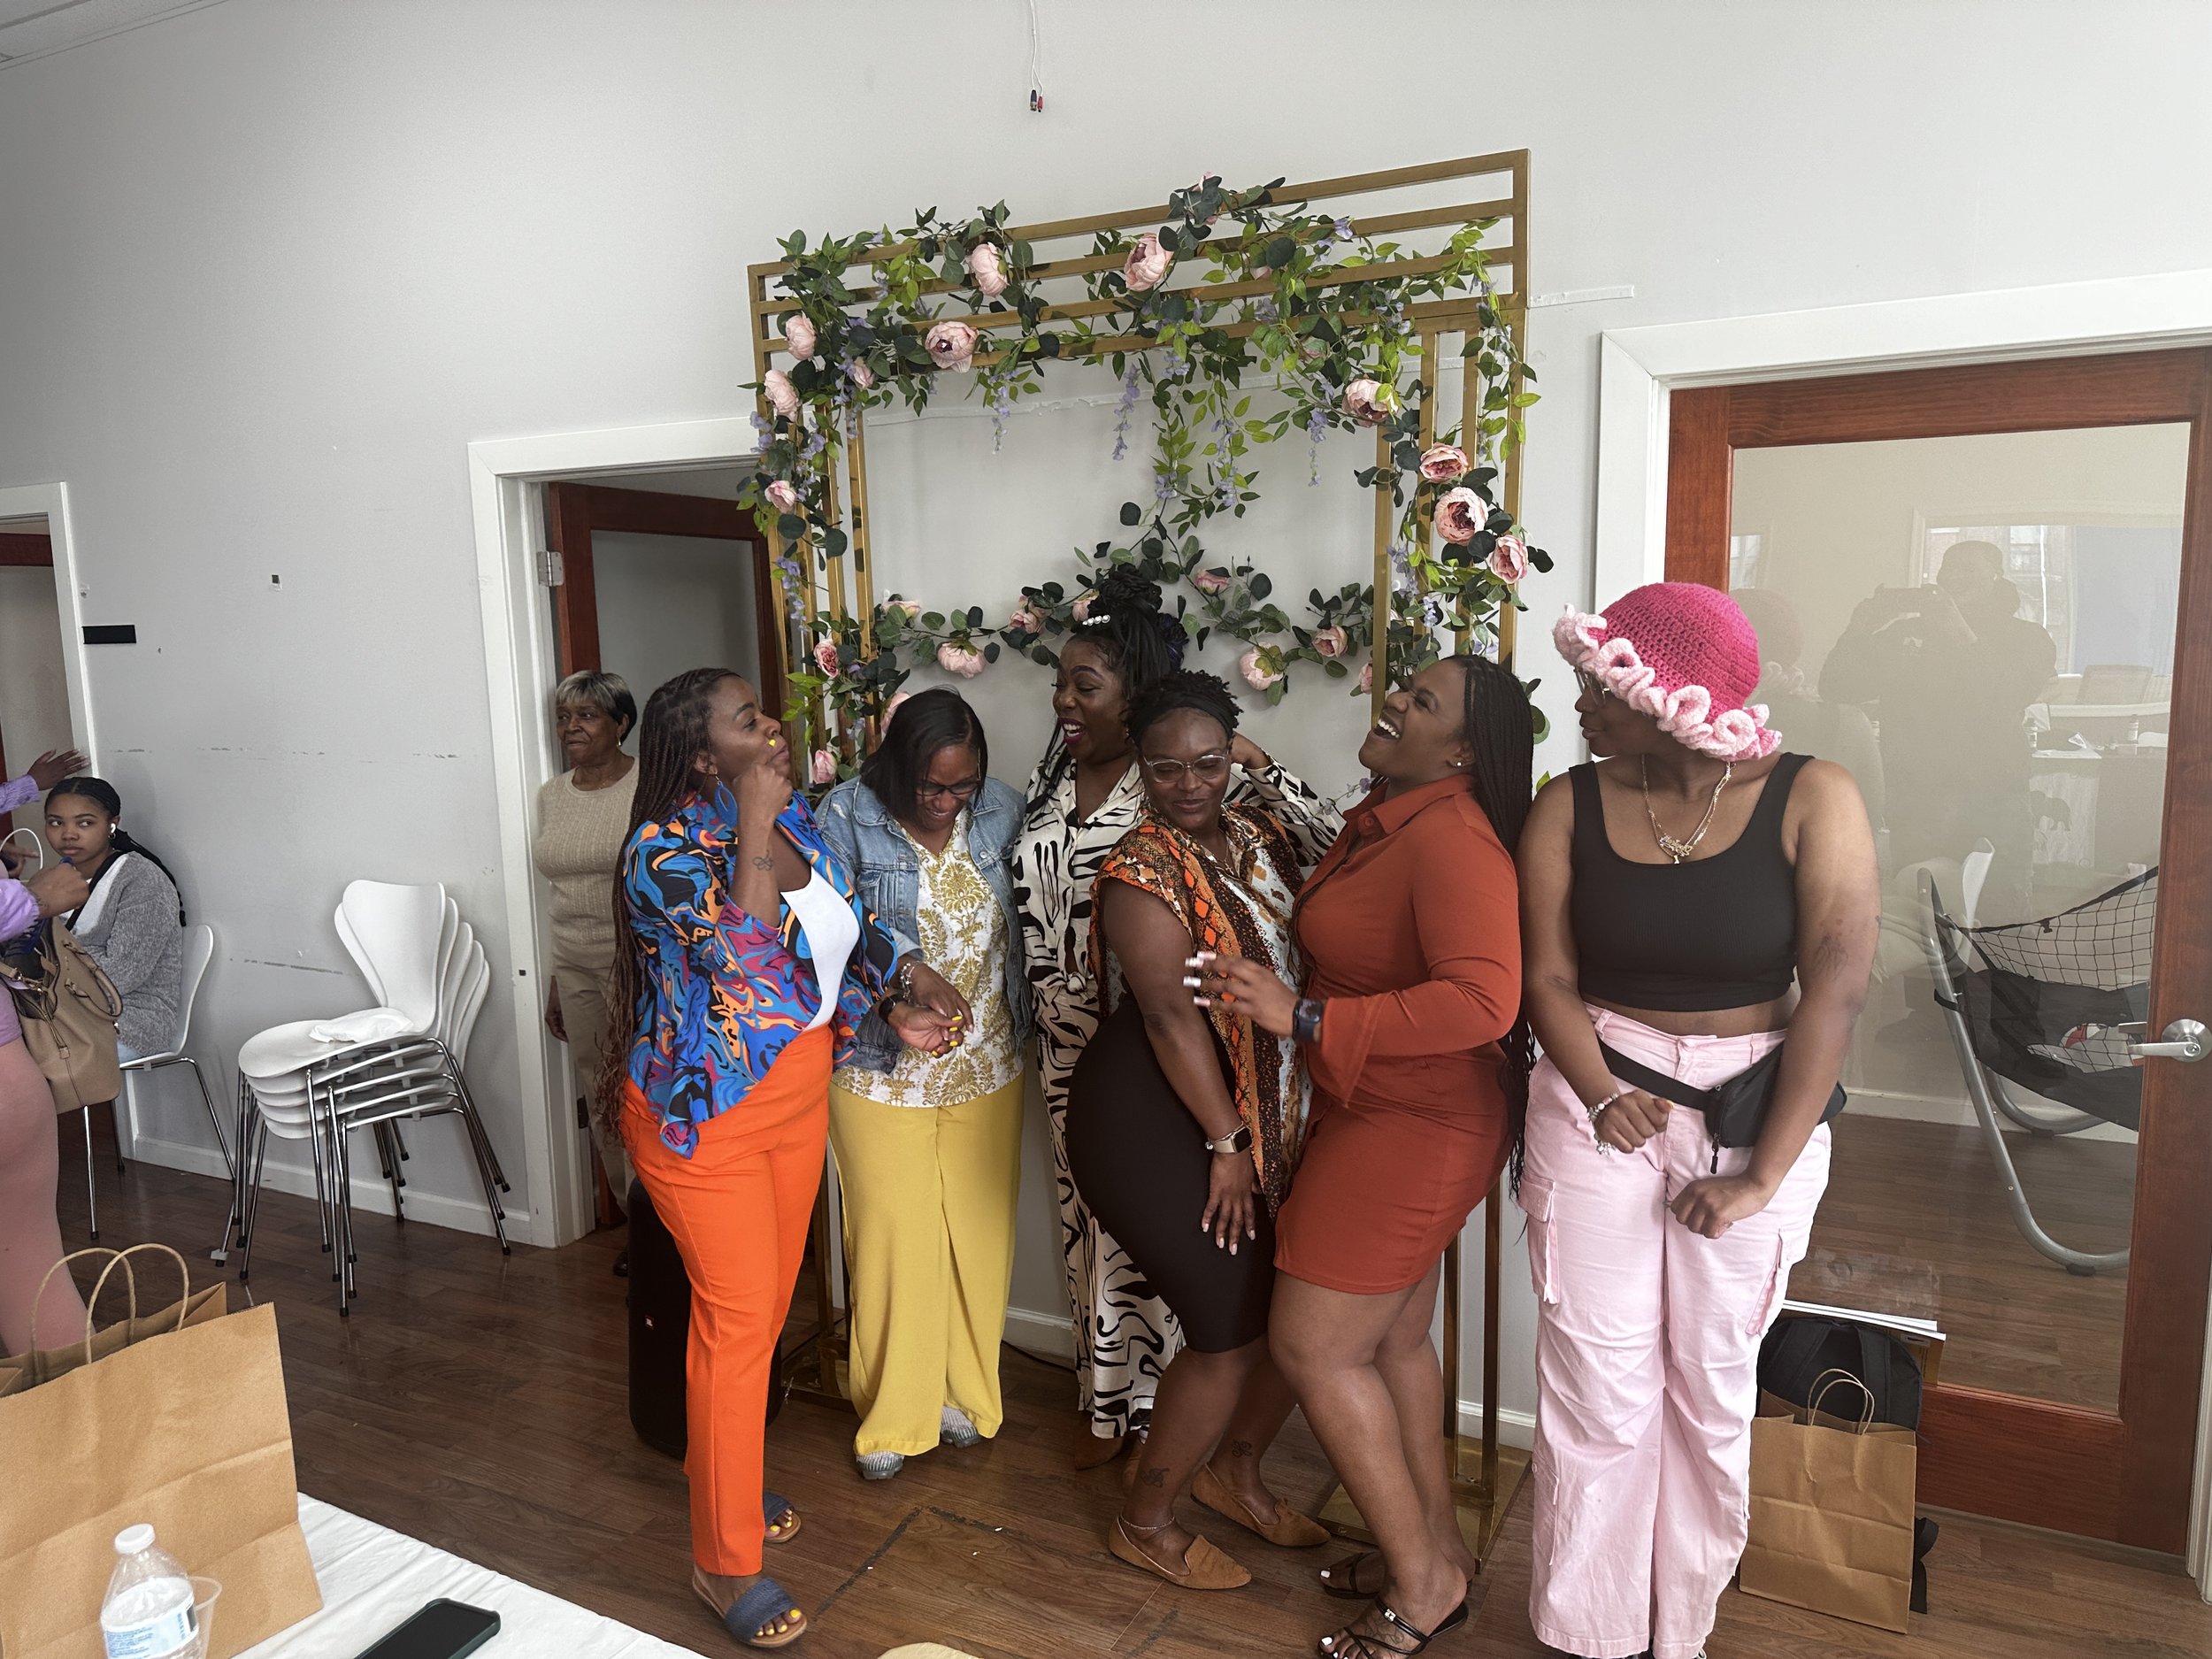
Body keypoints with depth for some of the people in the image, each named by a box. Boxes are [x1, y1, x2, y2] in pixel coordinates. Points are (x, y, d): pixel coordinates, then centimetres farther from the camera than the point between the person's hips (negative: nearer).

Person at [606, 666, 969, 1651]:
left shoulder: (796, 820, 2)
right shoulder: (664, 849, -21)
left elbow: (844, 931, 15)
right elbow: (743, 957, -35)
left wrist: (896, 990, 1)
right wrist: (753, 828, -30)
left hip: (798, 1096, 7)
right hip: (706, 1115, -7)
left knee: (770, 1301, 19)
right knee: (737, 1319, 0)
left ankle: (722, 1467, 43)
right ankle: (726, 1563, 16)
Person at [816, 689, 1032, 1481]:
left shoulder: (999, 808, -3)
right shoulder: (847, 816, -13)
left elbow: (1023, 914, 6)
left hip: (984, 1065, 3)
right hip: (882, 1068, -3)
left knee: (979, 1233, 13)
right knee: (895, 1237, 6)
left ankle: (965, 1390, 35)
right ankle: (892, 1415, 26)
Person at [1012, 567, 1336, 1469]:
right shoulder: (1051, 777, 4)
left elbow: (1325, 842, -18)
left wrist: (1259, 765, -30)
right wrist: (1043, 1009, 13)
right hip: (1065, 1043, 6)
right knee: (1084, 1218, 18)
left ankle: (1143, 1412, 26)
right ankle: (1103, 1400, 38)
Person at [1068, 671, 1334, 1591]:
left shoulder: (1260, 834, 5)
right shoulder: (1143, 870, -18)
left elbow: (1301, 956, 9)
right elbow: (1171, 1015, -20)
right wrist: (1227, 1146, -16)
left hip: (1262, 1112, 8)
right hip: (1153, 1122, -8)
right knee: (1232, 1327, -3)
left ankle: (1235, 1470, 38)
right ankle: (1143, 1520, 21)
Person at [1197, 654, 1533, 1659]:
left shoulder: (1454, 838, -23)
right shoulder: (1379, 822, 6)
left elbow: (1482, 1000, -35)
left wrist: (1304, 1018, -33)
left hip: (1417, 1128, -9)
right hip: (1380, 1115, 9)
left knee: (1314, 1348, -1)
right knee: (1392, 1338, 19)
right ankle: (1436, 1546, 37)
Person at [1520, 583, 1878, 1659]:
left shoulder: (1810, 800, -11)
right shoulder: (1570, 807, -3)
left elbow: (1835, 991, -13)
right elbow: (1550, 978, -3)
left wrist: (1765, 1172, -15)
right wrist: (1602, 1098, -20)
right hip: (1598, 1104, 1)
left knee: (1714, 1388, 11)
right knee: (1599, 1387, 4)